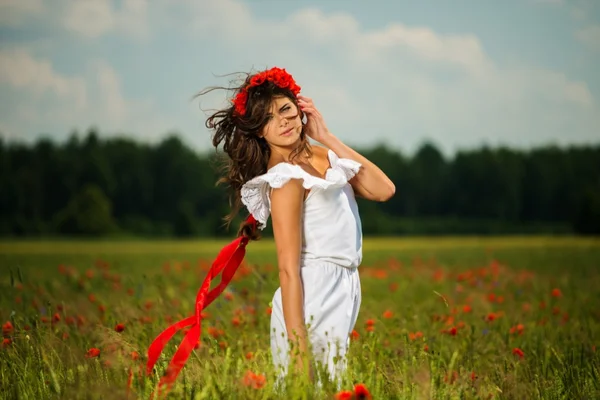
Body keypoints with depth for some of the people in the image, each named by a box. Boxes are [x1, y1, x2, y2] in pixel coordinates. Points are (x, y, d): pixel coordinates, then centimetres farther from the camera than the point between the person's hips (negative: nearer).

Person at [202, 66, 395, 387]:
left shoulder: (321, 155, 10)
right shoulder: (288, 177, -14)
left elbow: (383, 190, 1)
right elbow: (288, 268, -18)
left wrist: (327, 137, 1)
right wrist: (298, 347, -24)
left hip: (342, 296, 8)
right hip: (310, 305, -8)